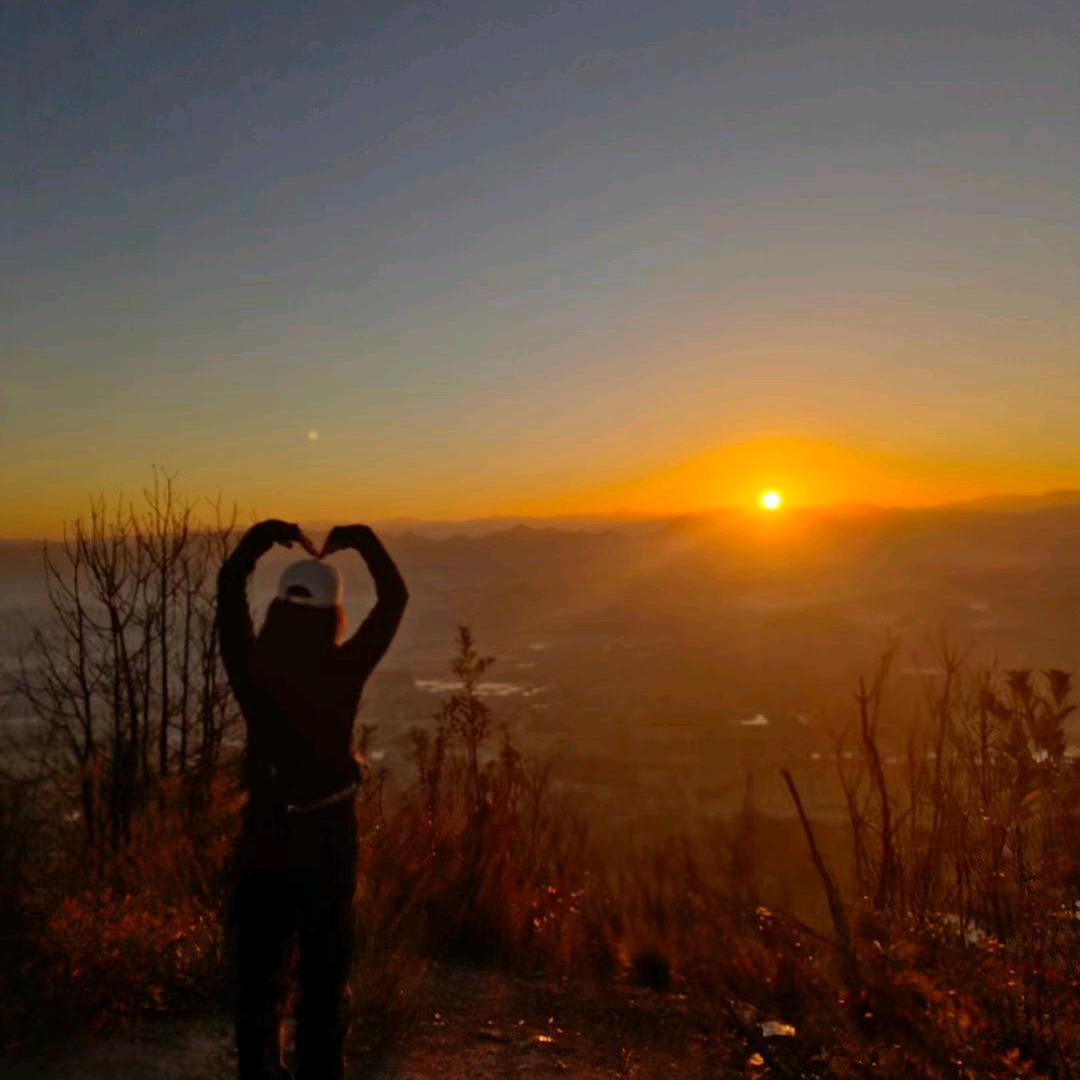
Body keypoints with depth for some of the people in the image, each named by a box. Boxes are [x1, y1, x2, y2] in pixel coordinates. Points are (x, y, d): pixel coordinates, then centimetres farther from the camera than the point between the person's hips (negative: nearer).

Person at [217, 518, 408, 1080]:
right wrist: (361, 538, 4)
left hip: (264, 839, 2)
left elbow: (229, 582, 3)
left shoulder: (251, 669, -12)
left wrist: (267, 532, 9)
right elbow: (395, 598, -5)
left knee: (258, 972, 18)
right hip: (328, 842, -1)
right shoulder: (345, 671, -17)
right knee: (325, 977, 16)